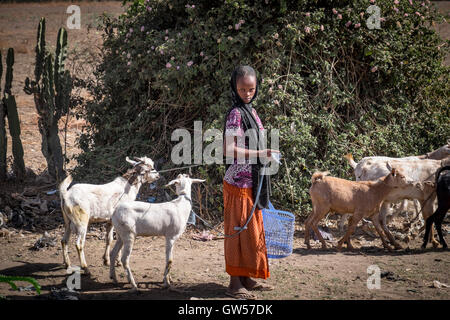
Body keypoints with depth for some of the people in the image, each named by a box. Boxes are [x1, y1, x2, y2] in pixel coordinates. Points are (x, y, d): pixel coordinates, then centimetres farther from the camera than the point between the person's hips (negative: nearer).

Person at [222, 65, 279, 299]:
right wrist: (260, 154, -27)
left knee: (252, 231, 13)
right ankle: (235, 283, 2)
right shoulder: (235, 114, -14)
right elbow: (229, 150, -22)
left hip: (252, 182, 9)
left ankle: (246, 278, 22)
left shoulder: (250, 111, 13)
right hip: (239, 183, -9)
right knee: (240, 230, -4)